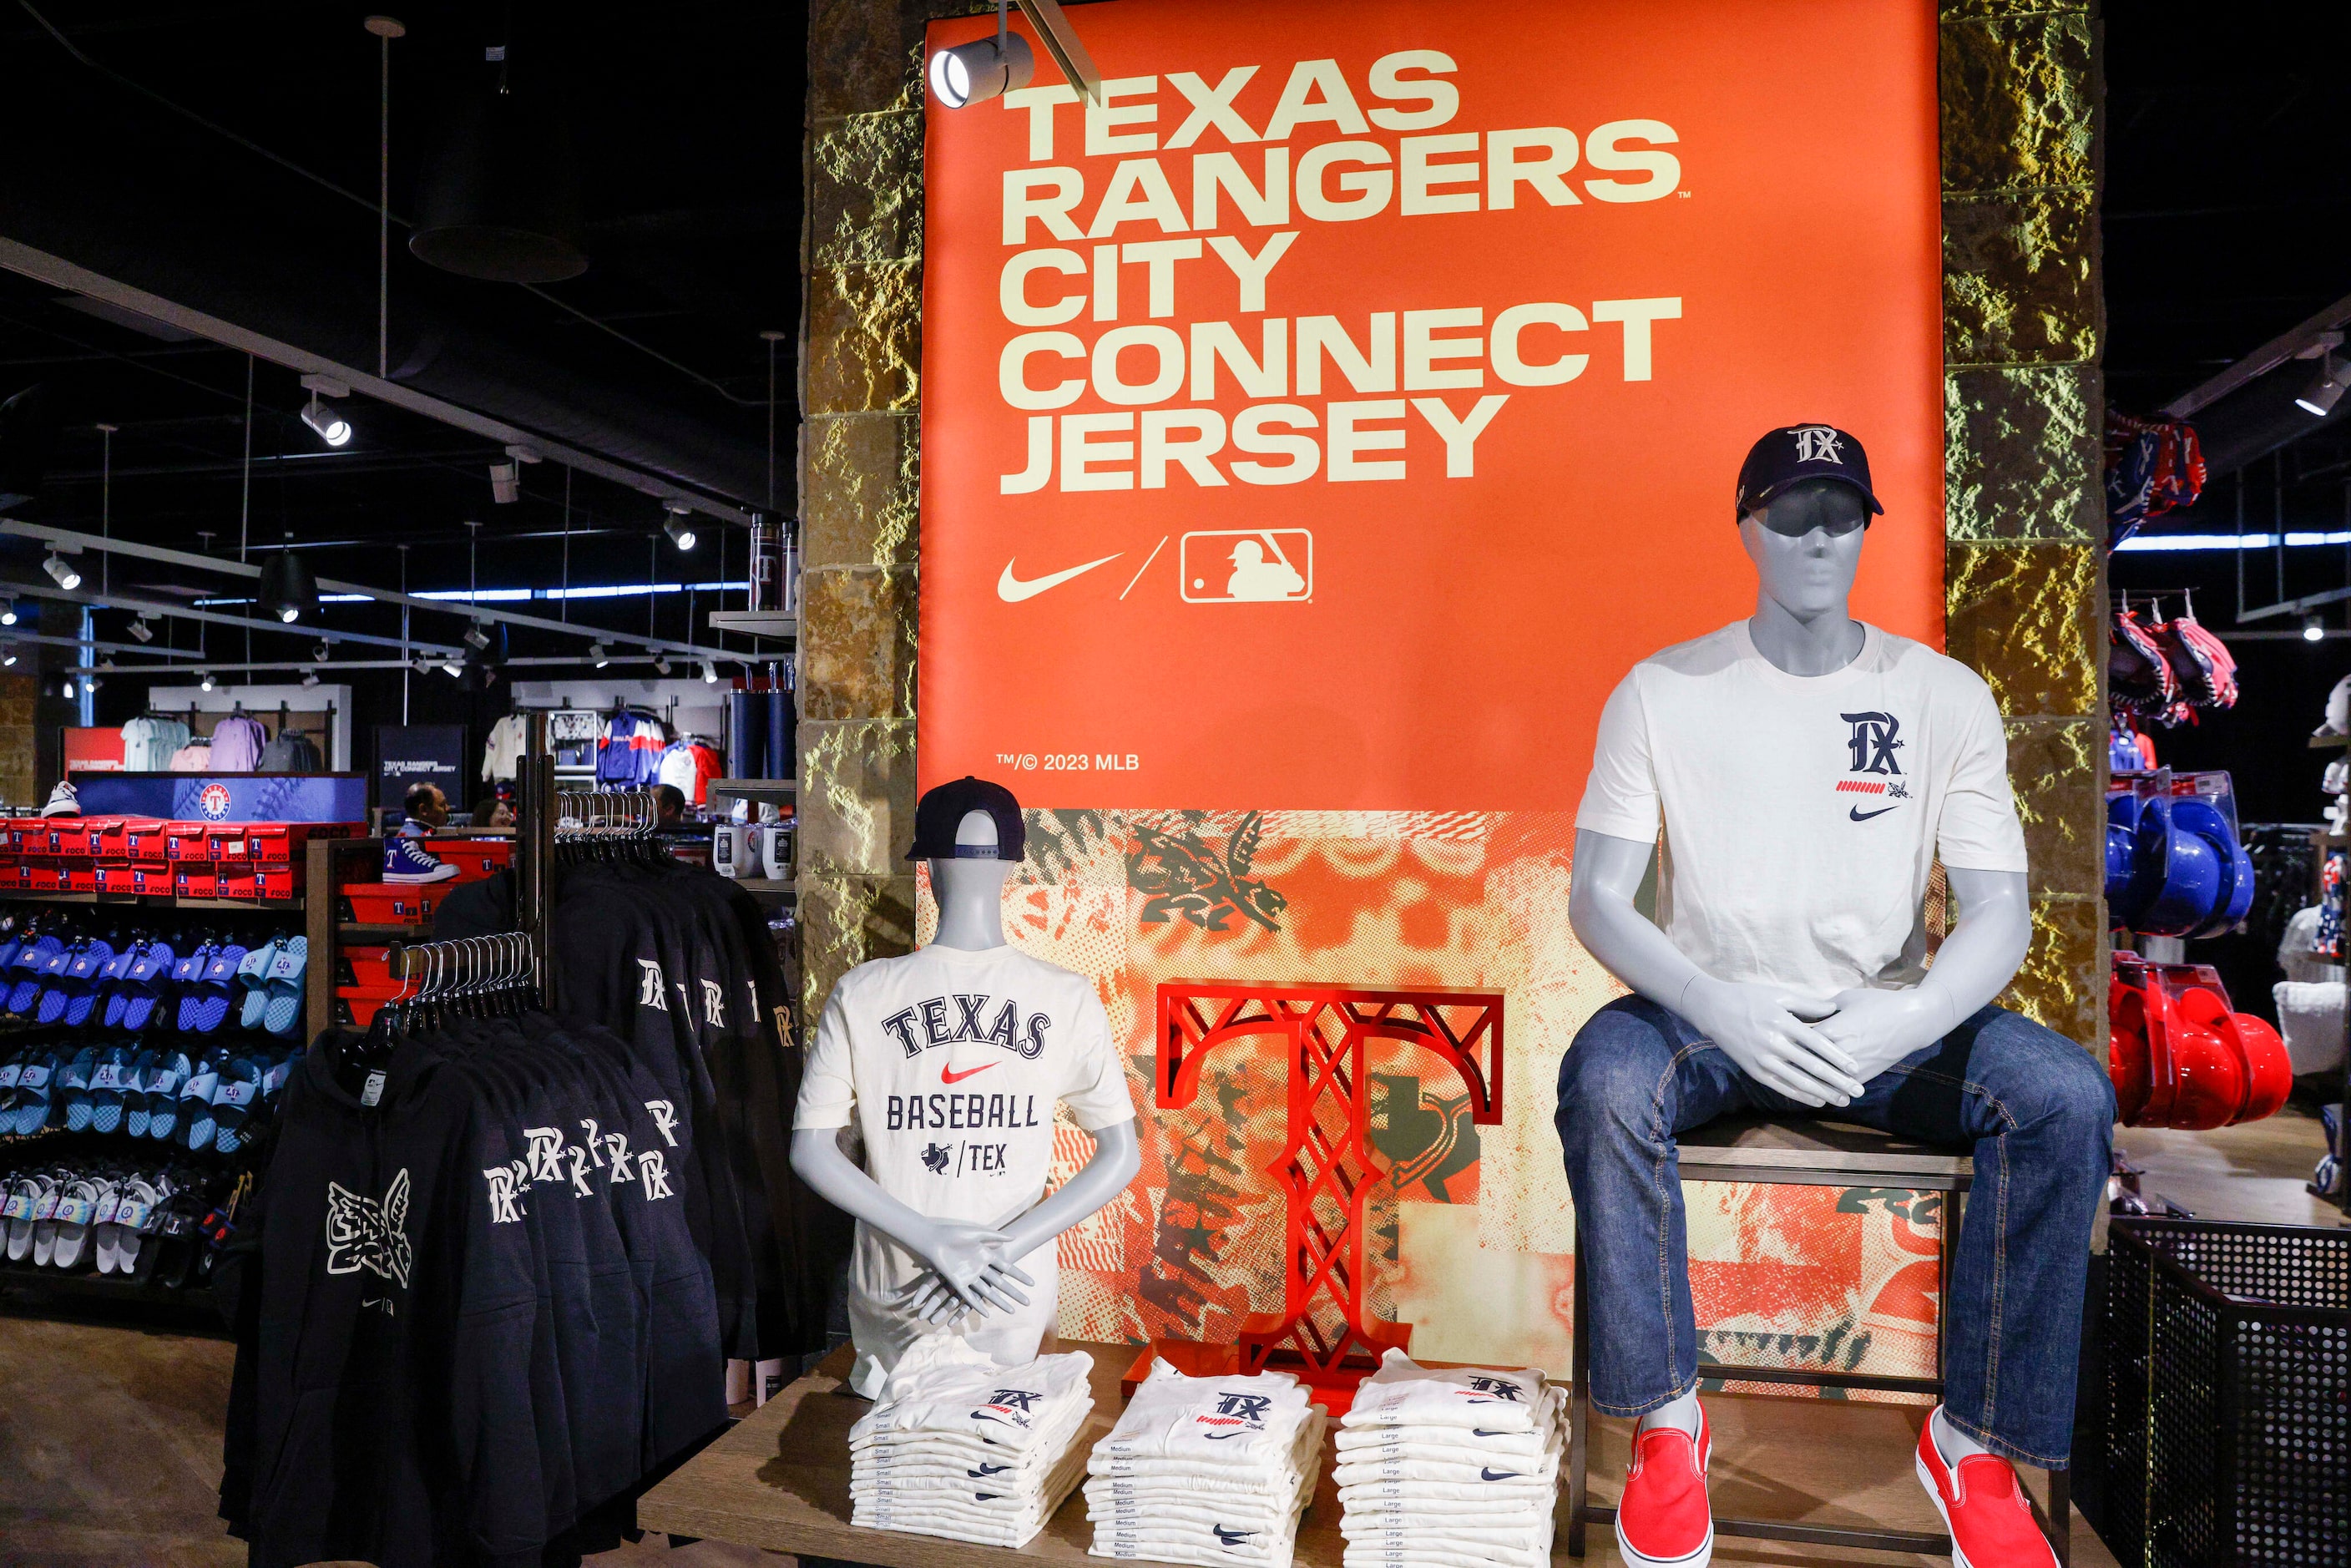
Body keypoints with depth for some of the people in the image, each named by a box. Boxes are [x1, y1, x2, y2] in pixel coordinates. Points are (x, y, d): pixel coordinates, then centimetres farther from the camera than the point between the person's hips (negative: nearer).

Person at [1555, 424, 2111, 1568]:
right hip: (1709, 1013, -1)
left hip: (1888, 1023, 2)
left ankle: (1975, 1438, -7)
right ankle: (1666, 1419, -14)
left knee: (2066, 1096, -24)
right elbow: (1596, 900, -7)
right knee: (1604, 1078, -32)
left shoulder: (1945, 698, 2)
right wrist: (1722, 1009, -26)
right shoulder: (1662, 691, -2)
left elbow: (1998, 915, -4)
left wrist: (1898, 1023, -25)